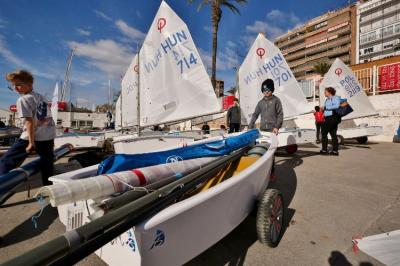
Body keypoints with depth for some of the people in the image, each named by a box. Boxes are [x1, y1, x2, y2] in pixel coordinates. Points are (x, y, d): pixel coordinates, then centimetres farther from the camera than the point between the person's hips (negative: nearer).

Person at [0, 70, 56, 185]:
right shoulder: (42, 98, 14)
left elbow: (30, 122, -15)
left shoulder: (23, 99, -7)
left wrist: (31, 142, -14)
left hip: (32, 137, -6)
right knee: (48, 167, 12)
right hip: (49, 136, 6)